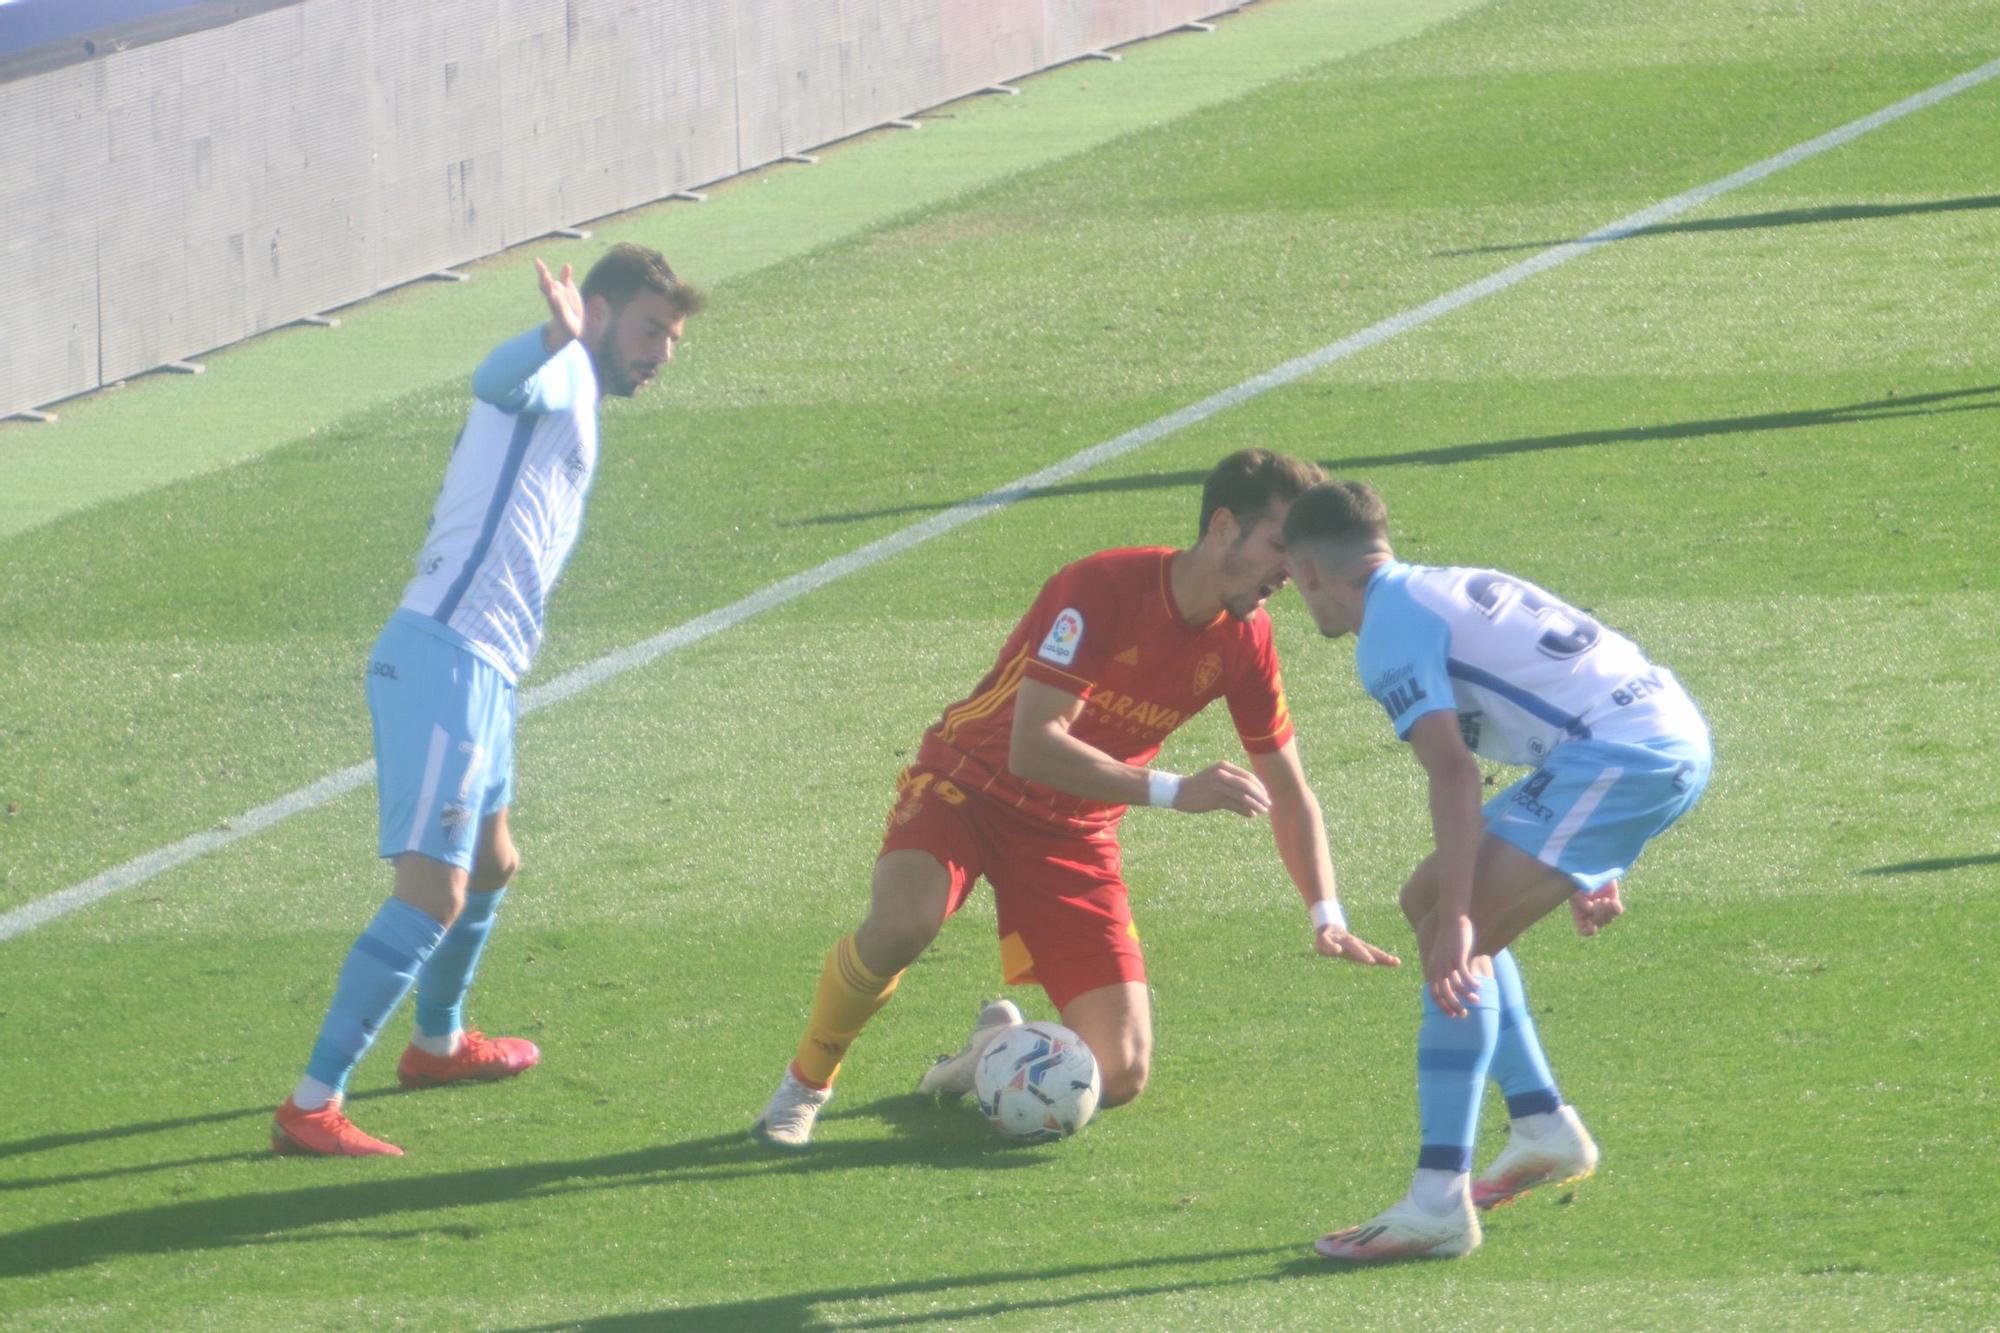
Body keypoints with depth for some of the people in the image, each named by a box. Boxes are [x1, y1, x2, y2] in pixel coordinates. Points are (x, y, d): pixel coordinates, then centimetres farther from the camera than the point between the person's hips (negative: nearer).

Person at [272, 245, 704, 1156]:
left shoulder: (571, 411, 24)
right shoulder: (558, 378, -6)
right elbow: (496, 379, -31)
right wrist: (560, 336, -53)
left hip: (480, 669, 11)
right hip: (445, 661, -11)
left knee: (491, 867, 31)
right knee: (433, 896, -17)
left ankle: (438, 1044, 53)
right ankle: (312, 1108, -20)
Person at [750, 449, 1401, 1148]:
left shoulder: (1243, 638, -6)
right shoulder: (1102, 587, -25)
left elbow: (1288, 791, 5)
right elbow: (1032, 749, -32)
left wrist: (1327, 917, -7)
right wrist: (1172, 792, -37)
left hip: (1074, 828, 5)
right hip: (971, 782, -5)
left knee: (1120, 1077, -10)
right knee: (901, 925, -38)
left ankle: (1000, 1042, 24)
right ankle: (804, 1084, -12)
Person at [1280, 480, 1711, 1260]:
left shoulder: (1388, 632, -6)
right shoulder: (1447, 589, 24)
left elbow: (1453, 772, -18)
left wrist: (1455, 922, -23)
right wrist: (1586, 866, 35)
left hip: (1623, 754, -10)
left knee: (1450, 941, -14)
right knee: (1432, 903, 19)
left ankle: (1439, 1202, -20)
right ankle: (1543, 1130, 21)